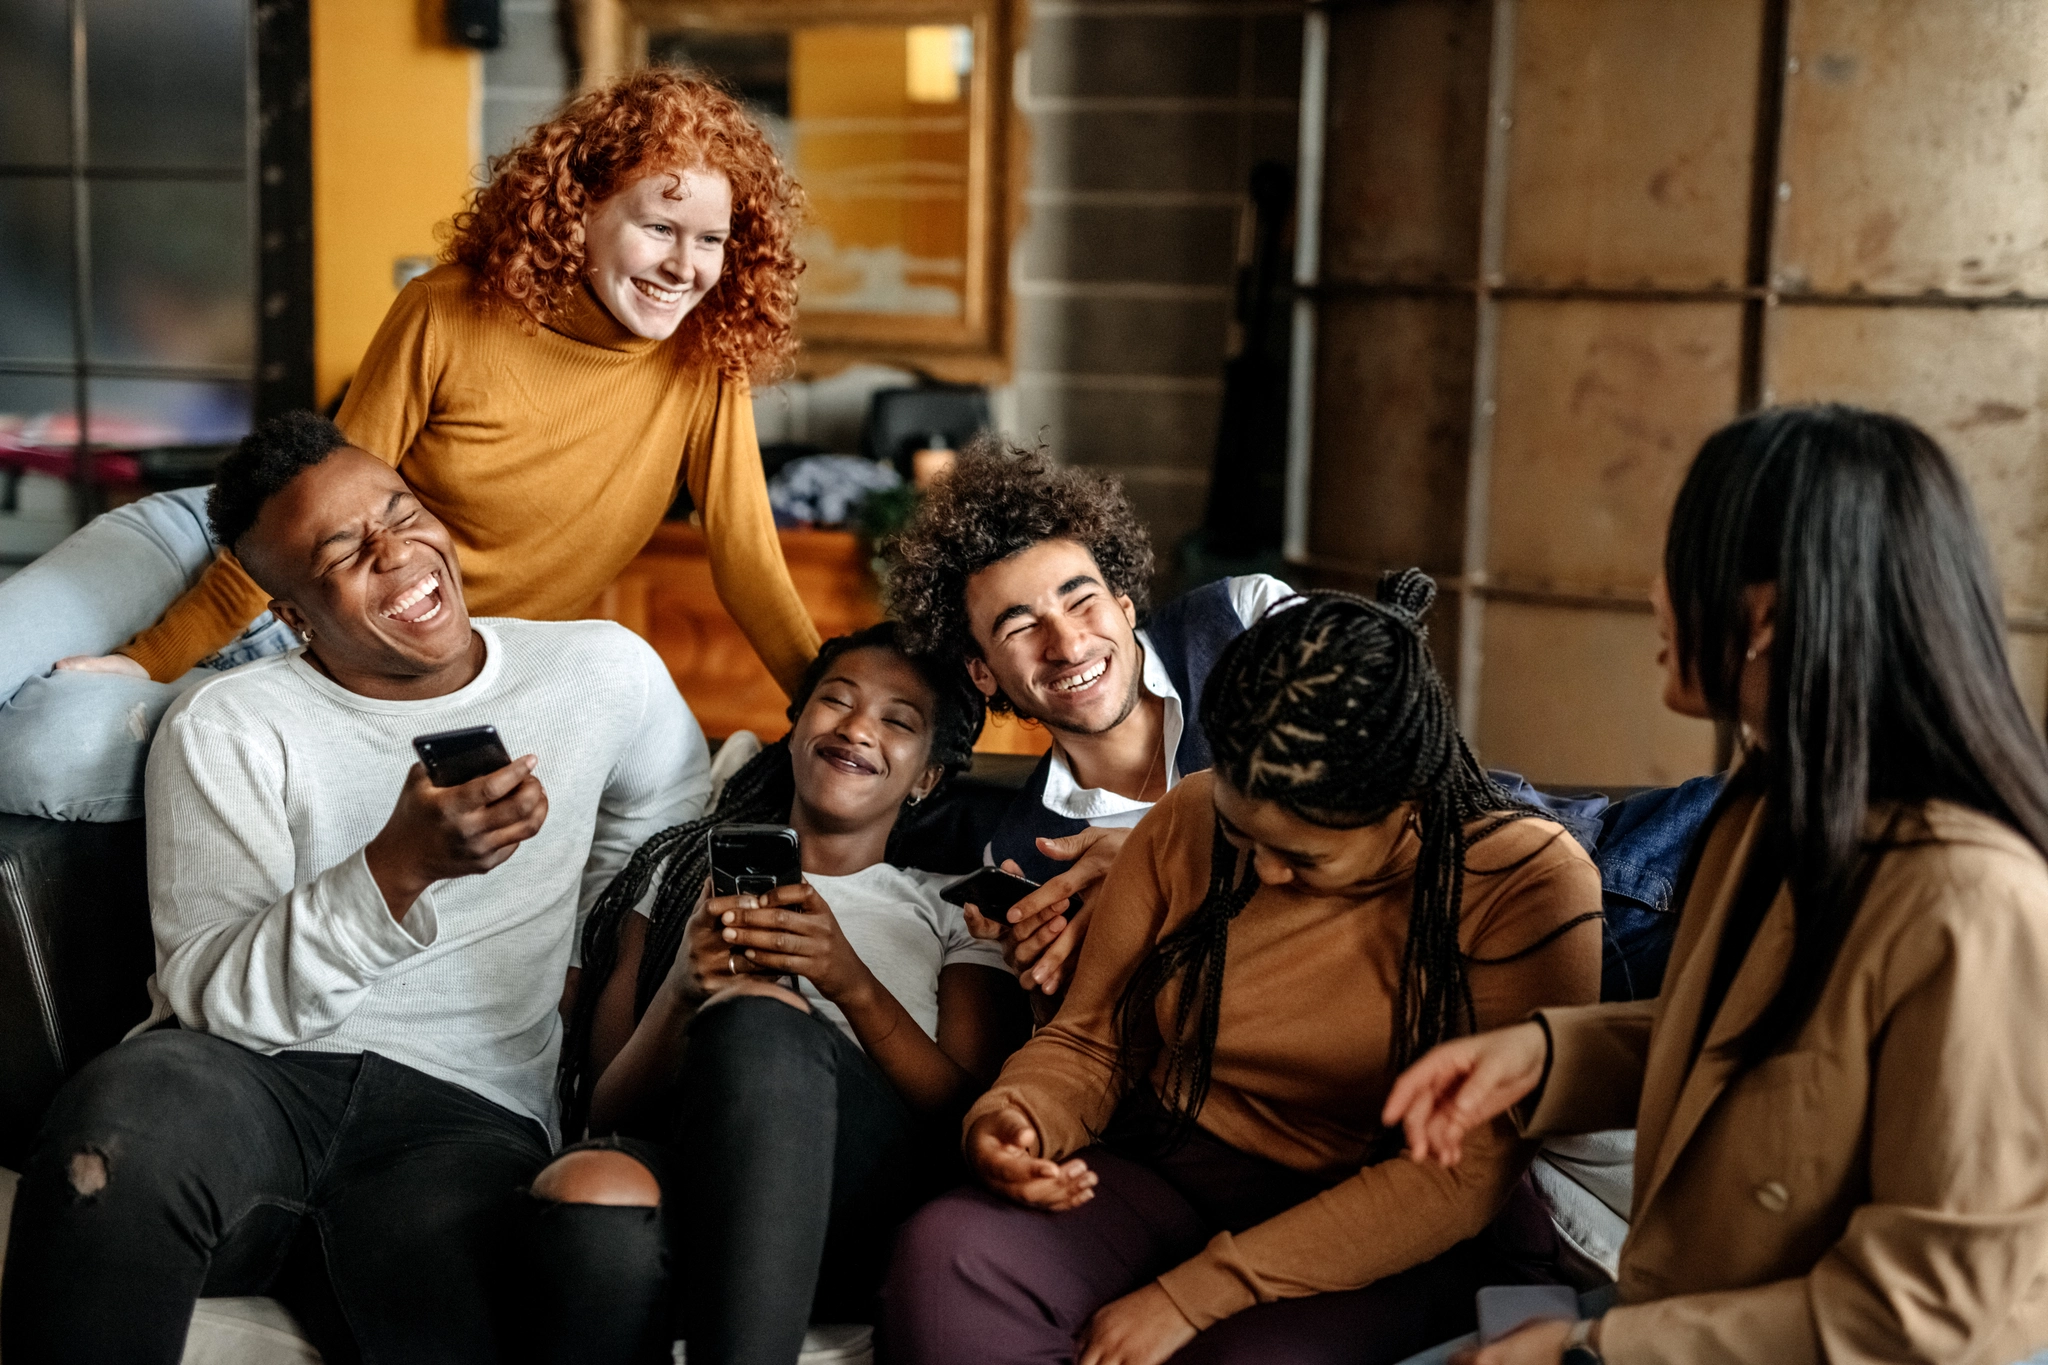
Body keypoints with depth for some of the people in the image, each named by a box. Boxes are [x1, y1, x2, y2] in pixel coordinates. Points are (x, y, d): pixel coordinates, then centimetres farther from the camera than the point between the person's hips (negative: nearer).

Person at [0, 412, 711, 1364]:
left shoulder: (605, 673, 9)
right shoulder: (226, 729, 2)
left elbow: (680, 853, 26)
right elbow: (209, 997, -8)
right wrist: (399, 869, -22)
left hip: (468, 1109, 0)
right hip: (248, 1073, 1)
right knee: (122, 1121, -37)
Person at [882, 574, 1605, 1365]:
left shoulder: (1528, 884, -14)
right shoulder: (1186, 824, 0)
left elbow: (1461, 1177, -18)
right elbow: (1089, 1041, 10)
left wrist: (1191, 1295, -22)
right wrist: (1019, 1119, -16)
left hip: (1397, 1248, -4)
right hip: (1171, 1180, 4)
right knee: (944, 1251, -26)